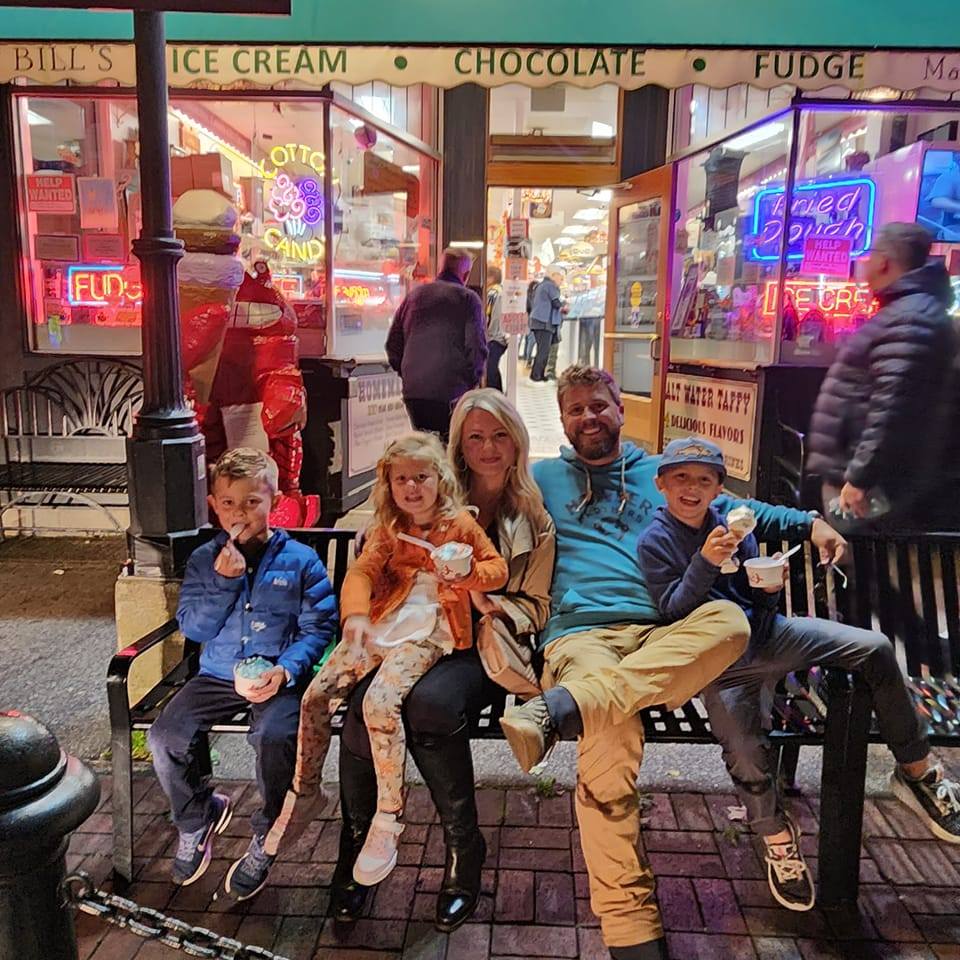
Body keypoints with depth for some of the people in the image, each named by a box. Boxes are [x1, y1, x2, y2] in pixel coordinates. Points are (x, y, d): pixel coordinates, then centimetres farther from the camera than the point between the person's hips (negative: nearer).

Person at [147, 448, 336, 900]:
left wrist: (285, 670, -20)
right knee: (164, 737, -16)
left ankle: (266, 841, -1)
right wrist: (223, 582, -12)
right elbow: (192, 628, 1)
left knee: (275, 736, -30)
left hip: (278, 677, -3)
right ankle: (197, 817, 17)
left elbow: (317, 628, -4)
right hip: (217, 675, 4)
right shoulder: (203, 560, 7)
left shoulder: (300, 560, -2)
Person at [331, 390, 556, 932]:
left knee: (431, 702, -34)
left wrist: (488, 601, -12)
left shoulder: (533, 519, 10)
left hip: (485, 645, -1)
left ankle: (463, 848, -13)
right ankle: (358, 842, -6)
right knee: (368, 703, -30)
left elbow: (537, 609, 8)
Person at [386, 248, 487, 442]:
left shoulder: (414, 295, 13)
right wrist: (473, 381, 5)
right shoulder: (468, 299, -1)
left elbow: (393, 344, 15)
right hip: (451, 393, -4)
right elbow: (477, 348, -8)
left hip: (413, 391, 5)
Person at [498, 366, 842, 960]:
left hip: (662, 637, 2)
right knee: (613, 739, -33)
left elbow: (731, 509, 31)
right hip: (581, 633, -2)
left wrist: (808, 522, 18)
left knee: (730, 619, -33)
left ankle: (561, 707, -41)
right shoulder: (543, 479, 22)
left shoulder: (660, 473, 27)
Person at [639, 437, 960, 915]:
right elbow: (673, 611, -14)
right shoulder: (655, 541, -6)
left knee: (874, 647, -8)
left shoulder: (735, 525, 6)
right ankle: (777, 837, 10)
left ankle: (917, 772, 9)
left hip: (764, 633, 5)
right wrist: (706, 562, -26)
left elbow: (757, 603, 11)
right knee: (745, 751, -23)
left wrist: (770, 587, -13)